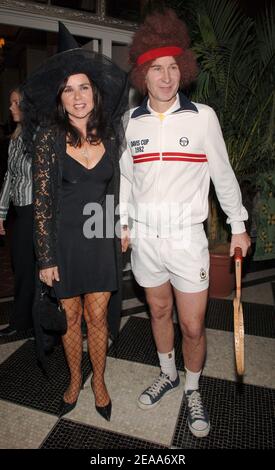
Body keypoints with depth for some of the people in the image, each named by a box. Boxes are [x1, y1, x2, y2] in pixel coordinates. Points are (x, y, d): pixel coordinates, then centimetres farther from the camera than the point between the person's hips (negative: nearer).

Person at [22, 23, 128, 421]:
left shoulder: (108, 136, 2)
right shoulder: (50, 137, -7)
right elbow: (42, 201, -8)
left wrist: (120, 232, 9)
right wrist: (46, 257, -9)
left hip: (100, 239, 2)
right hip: (65, 240, -1)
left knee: (97, 316, 9)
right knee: (71, 317, 14)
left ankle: (99, 380, 34)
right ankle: (75, 379, 39)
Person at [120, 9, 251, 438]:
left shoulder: (202, 116, -5)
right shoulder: (131, 121, 3)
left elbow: (223, 174, 2)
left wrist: (238, 226, 6)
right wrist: (124, 223, 13)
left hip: (187, 237, -2)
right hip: (144, 237, 3)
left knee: (193, 326, 3)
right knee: (159, 311, 18)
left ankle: (193, 391, 32)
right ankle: (168, 375, 44)